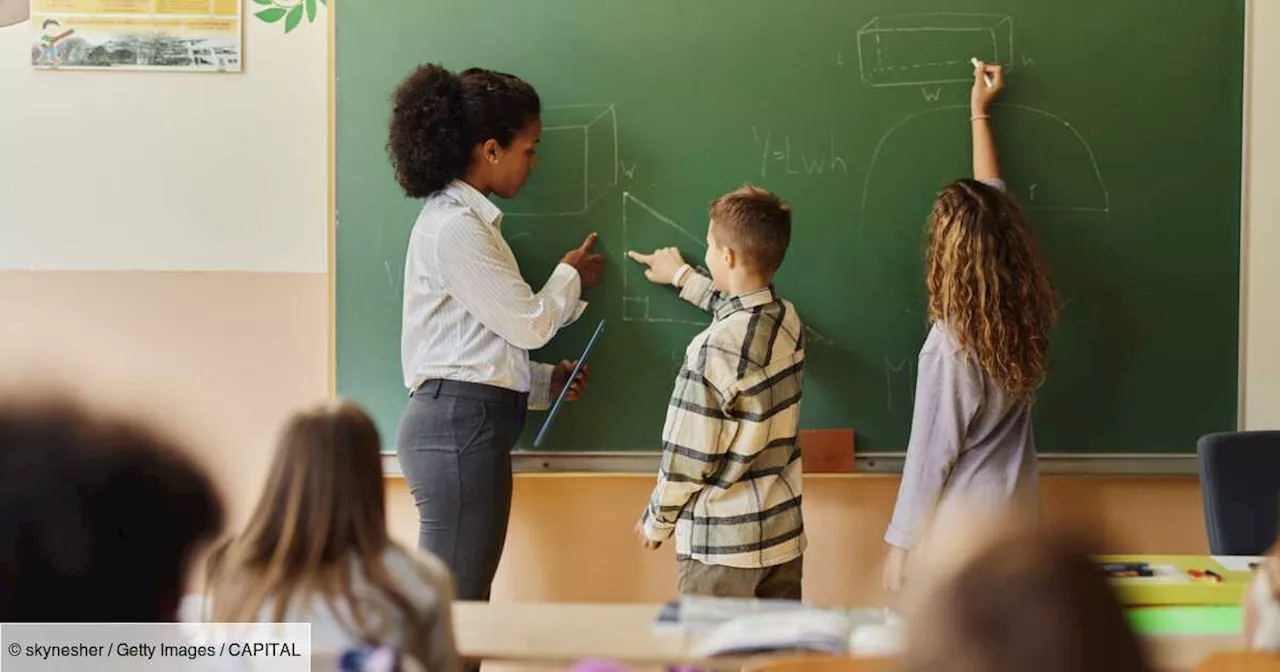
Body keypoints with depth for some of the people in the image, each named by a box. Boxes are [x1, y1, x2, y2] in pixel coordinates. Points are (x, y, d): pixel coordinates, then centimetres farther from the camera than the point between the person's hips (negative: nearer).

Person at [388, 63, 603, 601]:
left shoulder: (463, 219, 18)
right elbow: (529, 323, -9)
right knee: (456, 600, -9)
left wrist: (545, 381, 10)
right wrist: (570, 276, 9)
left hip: (464, 424, 10)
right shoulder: (454, 228, -12)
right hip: (459, 428, -10)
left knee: (462, 595, 8)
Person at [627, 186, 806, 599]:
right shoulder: (789, 321, 0)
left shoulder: (715, 348, -21)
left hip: (722, 546, -6)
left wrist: (656, 522, 1)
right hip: (785, 534, 7)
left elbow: (686, 456, -15)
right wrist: (683, 277, 39)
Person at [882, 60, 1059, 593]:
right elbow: (992, 208, 10)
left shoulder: (951, 345, -24)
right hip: (1015, 515, 7)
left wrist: (901, 546, -8)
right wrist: (979, 114, 20)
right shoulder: (1027, 311, -5)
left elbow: (931, 456, -18)